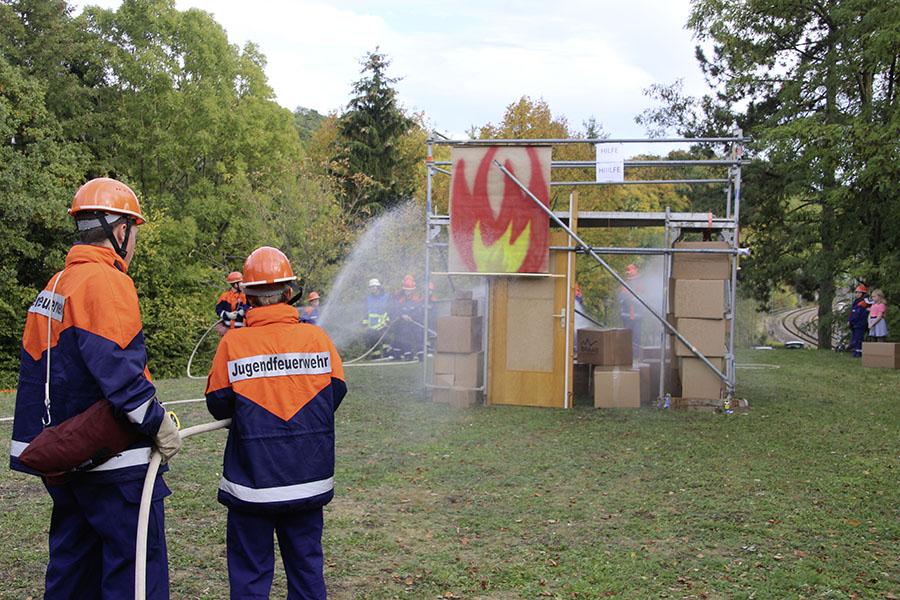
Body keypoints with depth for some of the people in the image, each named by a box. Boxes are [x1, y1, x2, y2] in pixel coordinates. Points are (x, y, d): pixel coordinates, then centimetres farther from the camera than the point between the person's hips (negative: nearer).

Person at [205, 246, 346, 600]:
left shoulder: (233, 344, -10)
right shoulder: (317, 337, -5)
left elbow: (218, 407, -3)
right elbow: (335, 392, 3)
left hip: (252, 479, -2)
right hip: (309, 479, 2)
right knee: (307, 566, 16)